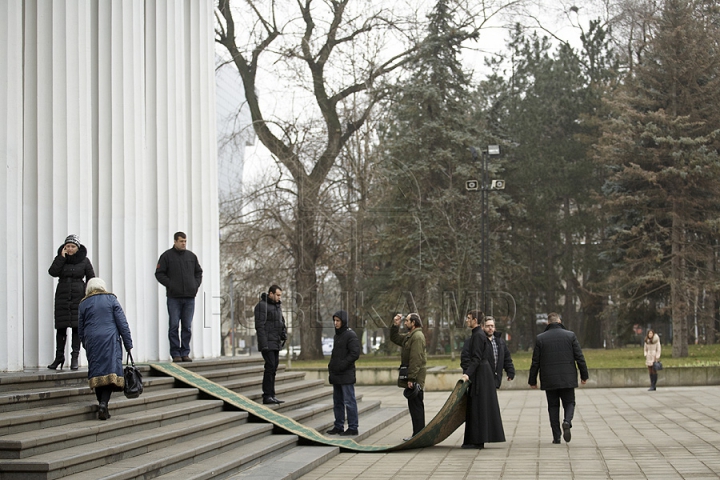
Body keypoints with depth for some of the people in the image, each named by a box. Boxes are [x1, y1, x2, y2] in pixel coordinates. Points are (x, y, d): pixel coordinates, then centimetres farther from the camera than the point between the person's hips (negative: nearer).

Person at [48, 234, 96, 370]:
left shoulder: (84, 261, 2)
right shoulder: (60, 259, 6)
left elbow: (91, 279, 5)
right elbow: (52, 272, -10)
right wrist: (62, 257, -12)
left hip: (78, 296, -2)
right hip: (62, 296, 2)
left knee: (76, 326, -4)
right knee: (60, 327, 3)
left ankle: (75, 357, 0)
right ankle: (59, 357, 12)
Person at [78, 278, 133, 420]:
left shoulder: (84, 304, 11)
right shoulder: (111, 299, 6)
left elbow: (81, 329, 14)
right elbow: (122, 323, 2)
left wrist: (86, 346, 26)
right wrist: (128, 343, 4)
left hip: (92, 341, 2)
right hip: (110, 340, -2)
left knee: (96, 371, 8)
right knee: (110, 370, -7)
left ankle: (102, 404, 8)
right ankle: (104, 403, -23)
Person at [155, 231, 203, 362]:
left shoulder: (191, 256, 13)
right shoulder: (167, 256, 2)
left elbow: (199, 272, 21)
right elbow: (159, 273, 1)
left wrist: (196, 284, 6)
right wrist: (170, 284, -9)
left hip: (189, 297, 3)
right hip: (174, 297, -3)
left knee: (187, 327, 4)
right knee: (174, 326, -3)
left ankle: (185, 353, 9)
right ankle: (175, 353, 0)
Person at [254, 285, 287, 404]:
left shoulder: (278, 306, 15)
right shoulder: (262, 305, -11)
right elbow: (259, 326, -16)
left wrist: (284, 333, 5)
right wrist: (264, 344, -21)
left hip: (276, 343, 8)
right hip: (267, 343, -8)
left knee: (273, 368, 7)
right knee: (270, 367, -12)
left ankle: (271, 395, 10)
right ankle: (267, 396, -9)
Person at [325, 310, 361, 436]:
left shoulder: (350, 335, -11)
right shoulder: (337, 335, 16)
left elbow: (355, 353, -18)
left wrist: (341, 365, -20)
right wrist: (331, 364, 11)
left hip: (346, 375, -9)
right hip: (336, 375, 9)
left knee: (349, 401, -4)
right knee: (337, 402, 13)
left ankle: (353, 427, 1)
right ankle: (338, 426, 20)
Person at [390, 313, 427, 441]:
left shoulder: (417, 336, -16)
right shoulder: (409, 336, 17)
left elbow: (416, 359, -21)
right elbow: (394, 338, 30)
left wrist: (411, 379, -24)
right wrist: (395, 325, 13)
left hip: (415, 378, -10)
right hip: (411, 378, 10)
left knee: (416, 406, -6)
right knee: (414, 406, 13)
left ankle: (418, 434, -3)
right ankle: (417, 434, 18)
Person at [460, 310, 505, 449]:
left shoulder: (478, 336, -14)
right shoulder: (477, 335, 17)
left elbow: (476, 358, -21)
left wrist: (468, 374, -28)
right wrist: (468, 373, 20)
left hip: (479, 374, -10)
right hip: (478, 374, 10)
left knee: (477, 406, -7)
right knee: (474, 407, 10)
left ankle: (478, 441, -5)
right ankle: (476, 440, 13)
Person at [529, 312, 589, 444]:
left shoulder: (540, 338, 0)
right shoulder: (570, 335, 0)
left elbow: (535, 362, 1)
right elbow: (580, 357, -1)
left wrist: (532, 381, 8)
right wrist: (584, 375, 7)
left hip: (549, 380, 0)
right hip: (567, 379, 0)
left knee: (553, 406, 8)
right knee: (569, 403, 12)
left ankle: (556, 437, 4)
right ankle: (567, 421, -19)